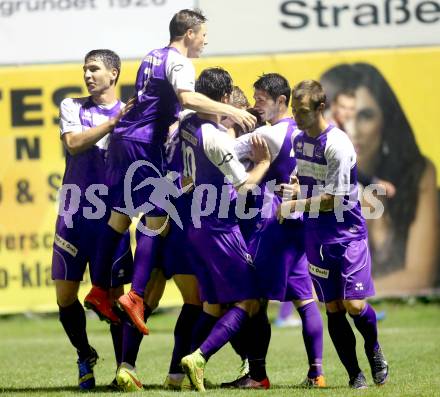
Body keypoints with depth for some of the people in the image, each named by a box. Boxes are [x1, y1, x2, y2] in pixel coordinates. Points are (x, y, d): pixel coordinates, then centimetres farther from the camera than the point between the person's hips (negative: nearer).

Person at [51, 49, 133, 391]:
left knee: (114, 296, -2)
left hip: (112, 218, -1)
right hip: (74, 216, 1)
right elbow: (74, 144, -10)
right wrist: (113, 121, -17)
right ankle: (85, 357, 22)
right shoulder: (72, 107, 8)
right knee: (65, 296, 0)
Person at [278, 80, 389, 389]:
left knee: (354, 305, -11)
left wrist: (292, 206, -13)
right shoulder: (298, 139, 6)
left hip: (348, 234, -6)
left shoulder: (337, 144, -17)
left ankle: (374, 350, 19)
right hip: (317, 236, 6)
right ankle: (355, 374, 8)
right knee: (332, 308, 1)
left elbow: (331, 199, -18)